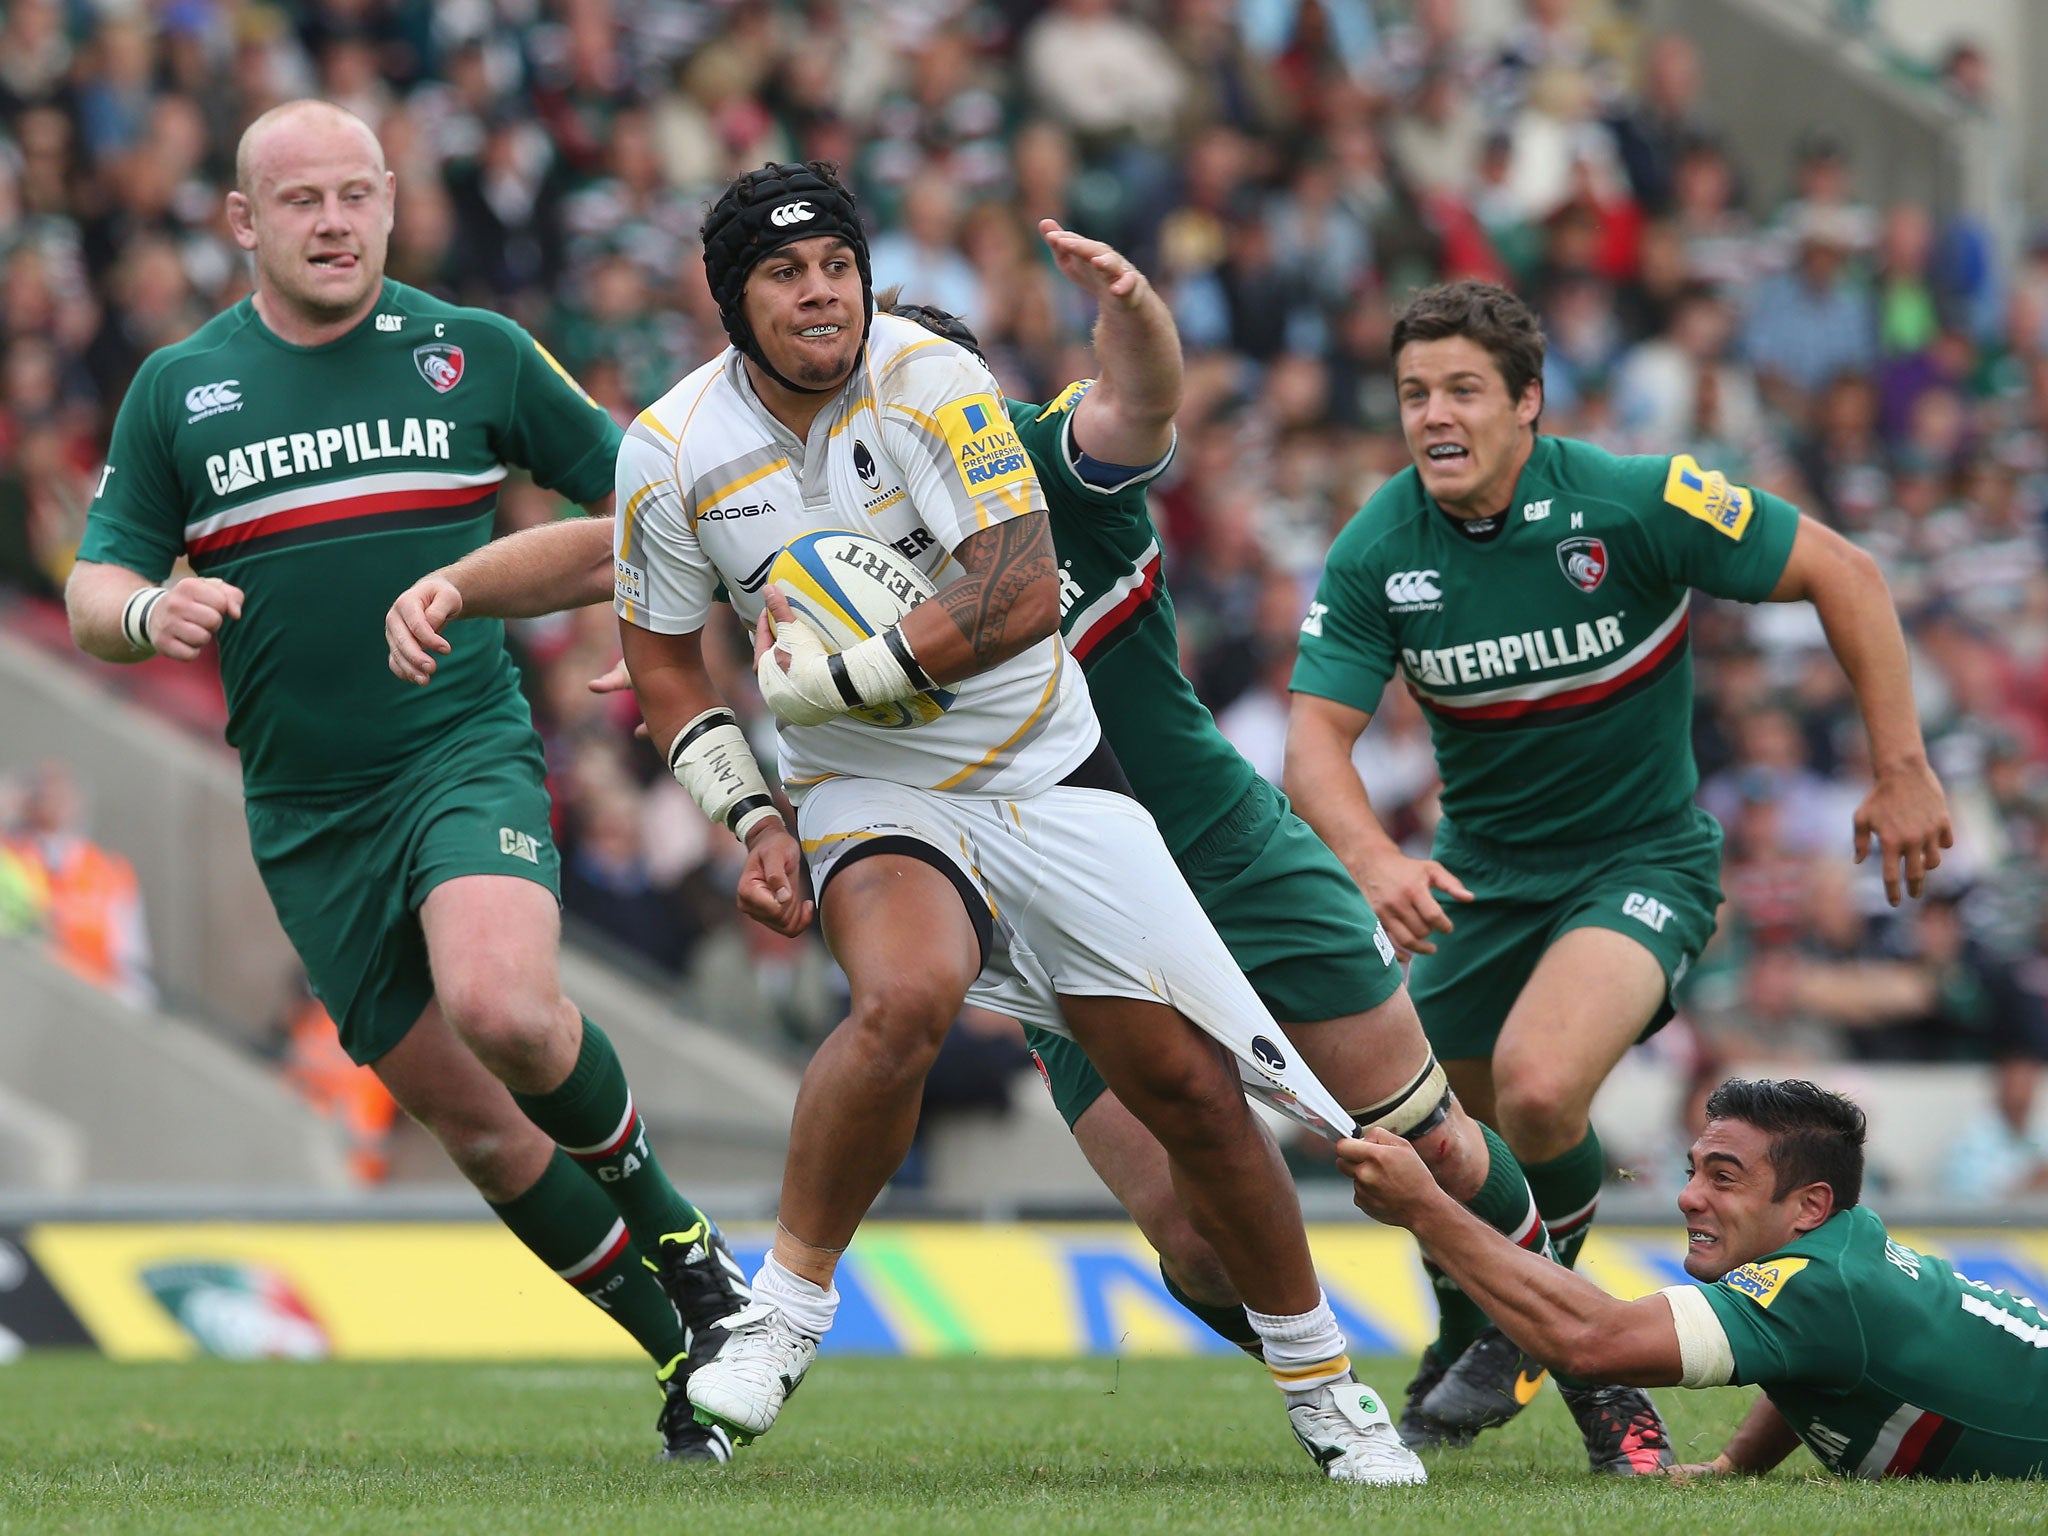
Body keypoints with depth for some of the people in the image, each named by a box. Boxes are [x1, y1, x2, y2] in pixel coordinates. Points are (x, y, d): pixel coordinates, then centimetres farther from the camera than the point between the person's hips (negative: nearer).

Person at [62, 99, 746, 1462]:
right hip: (308, 815, 2)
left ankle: (667, 1221, -4)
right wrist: (149, 611, -15)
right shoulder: (179, 390, 7)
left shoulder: (475, 354, 4)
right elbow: (94, 590, 8)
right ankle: (682, 1350, 15)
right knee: (470, 1117, 1)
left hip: (467, 751, -2)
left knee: (502, 1006, -30)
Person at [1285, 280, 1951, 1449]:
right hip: (1483, 867, 5)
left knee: (1538, 1089, -29)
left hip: (1643, 858, -4)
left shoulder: (1636, 501, -21)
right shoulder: (1376, 552, -11)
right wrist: (1374, 856, -36)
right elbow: (1317, 735, -14)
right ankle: (1463, 1352, 41)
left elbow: (1844, 575, -13)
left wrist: (1902, 770, -13)